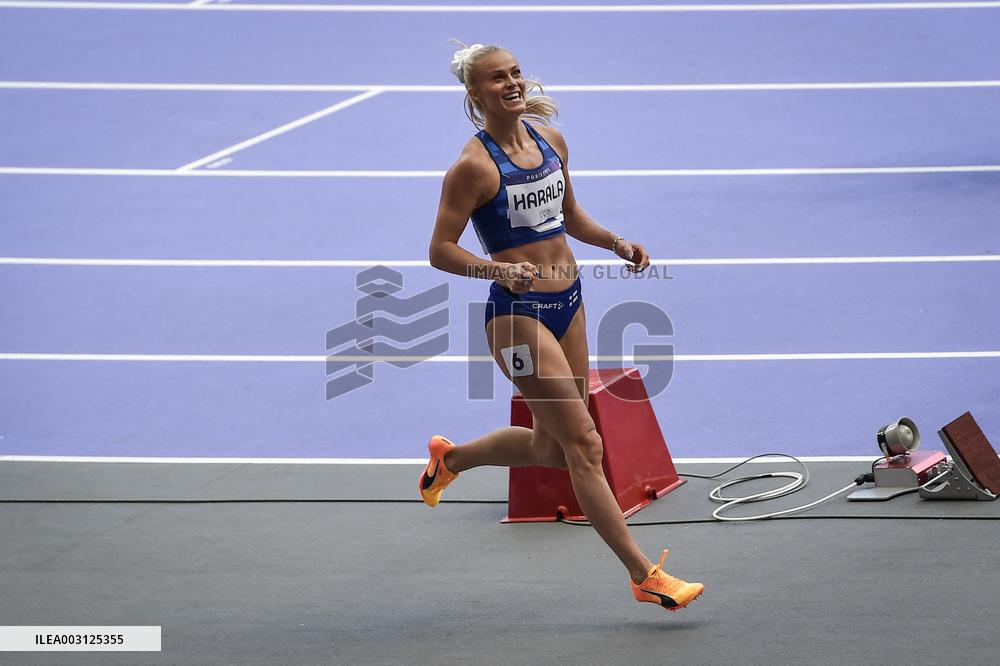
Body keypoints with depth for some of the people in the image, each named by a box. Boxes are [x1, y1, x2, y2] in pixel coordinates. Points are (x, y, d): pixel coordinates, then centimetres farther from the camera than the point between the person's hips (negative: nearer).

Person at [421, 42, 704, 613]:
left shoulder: (550, 140, 7)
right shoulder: (474, 165, -14)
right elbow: (441, 250, -12)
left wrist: (615, 243, 4)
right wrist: (500, 270, -27)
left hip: (567, 302, 8)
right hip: (518, 312, -8)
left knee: (551, 447, 16)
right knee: (584, 445, -8)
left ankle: (451, 457, 42)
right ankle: (645, 576, -5)